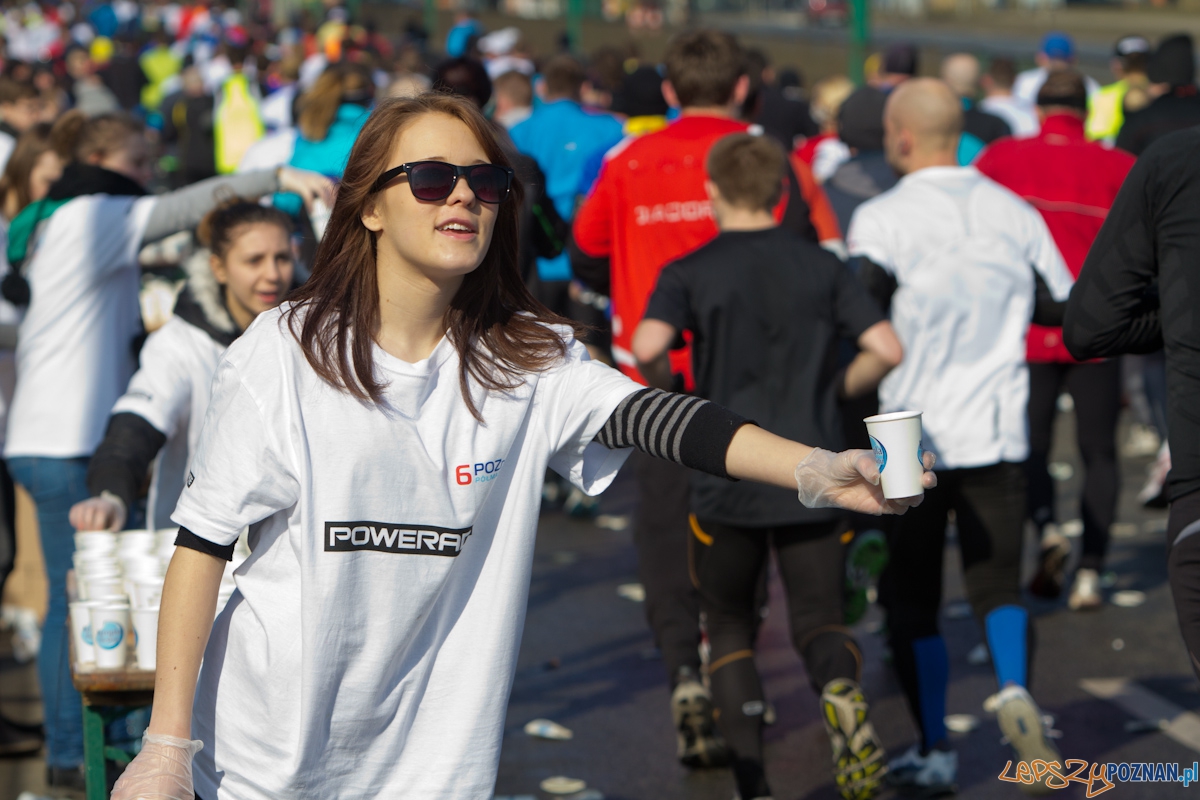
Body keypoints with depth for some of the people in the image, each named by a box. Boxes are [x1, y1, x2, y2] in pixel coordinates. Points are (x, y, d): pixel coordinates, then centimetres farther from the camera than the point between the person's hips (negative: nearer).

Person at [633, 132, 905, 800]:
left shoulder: (690, 273, -3)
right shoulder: (823, 267, 3)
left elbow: (648, 346, -21)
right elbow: (887, 350, -5)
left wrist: (667, 391, 0)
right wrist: (836, 391, 12)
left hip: (727, 478, -1)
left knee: (731, 627, 13)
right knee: (821, 619, 11)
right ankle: (842, 692, -24)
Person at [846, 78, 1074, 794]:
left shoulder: (883, 219, -10)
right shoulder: (1016, 213, 4)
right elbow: (1066, 307, 12)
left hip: (908, 439, -3)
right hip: (997, 437, 3)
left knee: (912, 600, 8)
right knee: (998, 583, 13)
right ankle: (1015, 690, -15)